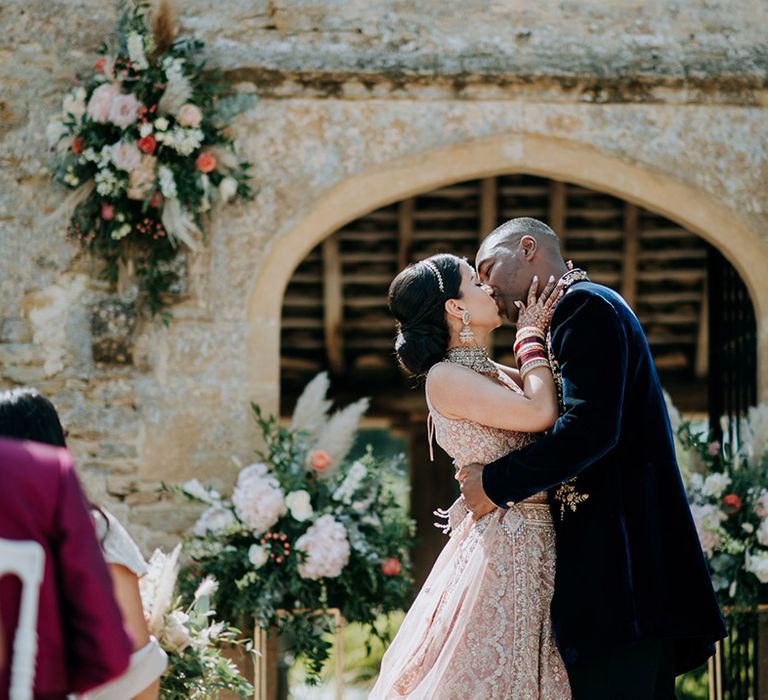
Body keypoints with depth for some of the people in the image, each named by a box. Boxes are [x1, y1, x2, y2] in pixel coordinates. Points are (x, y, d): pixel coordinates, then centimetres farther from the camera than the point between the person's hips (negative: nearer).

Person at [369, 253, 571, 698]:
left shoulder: (499, 375, 16)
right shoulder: (445, 377, -10)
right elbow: (540, 414, -18)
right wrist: (533, 337, -5)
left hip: (536, 547, 8)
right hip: (505, 547, -8)